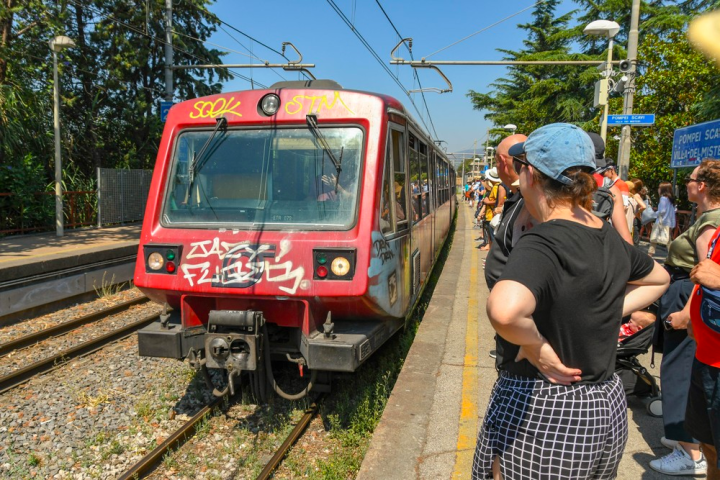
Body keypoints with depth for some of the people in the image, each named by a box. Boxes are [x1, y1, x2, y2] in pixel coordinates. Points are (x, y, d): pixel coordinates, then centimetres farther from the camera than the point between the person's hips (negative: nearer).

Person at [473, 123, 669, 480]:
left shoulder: (541, 244, -24)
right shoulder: (610, 239, 0)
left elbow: (504, 310, -45)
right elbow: (659, 279, 21)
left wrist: (536, 347, -25)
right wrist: (608, 313, 9)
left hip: (537, 414, -7)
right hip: (607, 408, 8)